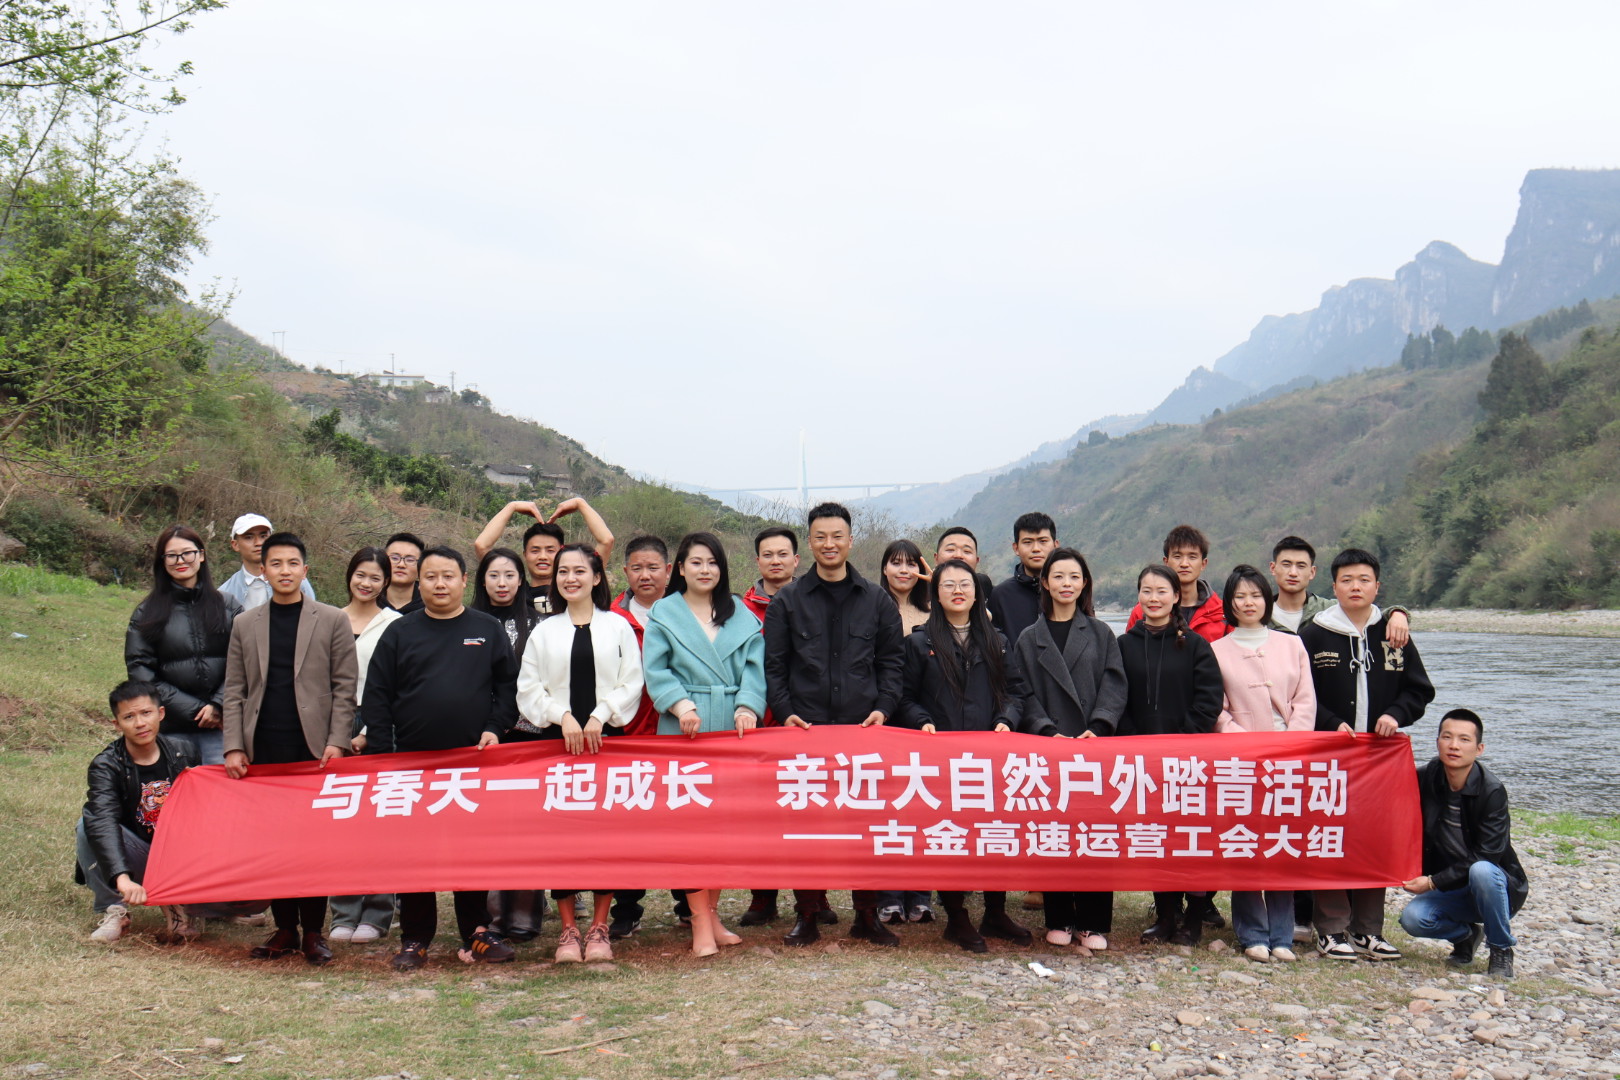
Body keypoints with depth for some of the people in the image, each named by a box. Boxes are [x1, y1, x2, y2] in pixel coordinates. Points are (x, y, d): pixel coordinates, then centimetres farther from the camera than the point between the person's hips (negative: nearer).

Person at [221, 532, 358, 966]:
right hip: (264, 751, 3)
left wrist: (336, 743, -9)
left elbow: (345, 687, 1)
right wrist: (234, 746, 0)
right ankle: (284, 928, 13)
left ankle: (313, 931, 7)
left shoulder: (332, 621, 5)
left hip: (313, 748, -2)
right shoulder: (245, 625, 13)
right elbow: (234, 691, 11)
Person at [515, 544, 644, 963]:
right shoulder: (544, 632, 13)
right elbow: (528, 689, 6)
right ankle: (568, 928, 6)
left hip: (607, 738, -1)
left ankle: (599, 927, 6)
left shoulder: (618, 626, 10)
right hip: (557, 739, 1)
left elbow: (631, 683, 4)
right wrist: (562, 716, -9)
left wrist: (600, 716, -10)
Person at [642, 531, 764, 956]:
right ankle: (700, 922, -4)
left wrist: (748, 705, -9)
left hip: (733, 728, 3)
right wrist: (681, 703, -15)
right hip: (684, 729, -3)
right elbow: (654, 670, 0)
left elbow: (754, 665, 7)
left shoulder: (741, 614, 15)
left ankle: (712, 912, 15)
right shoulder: (664, 613, 7)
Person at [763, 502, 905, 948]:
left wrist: (884, 707, -4)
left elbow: (891, 662, 11)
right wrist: (785, 711, -7)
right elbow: (773, 665, 7)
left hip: (863, 728, 1)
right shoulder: (787, 602, 10)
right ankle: (807, 914, 9)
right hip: (806, 728, 0)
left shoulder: (877, 601, 12)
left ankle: (867, 914, 12)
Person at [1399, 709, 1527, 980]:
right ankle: (1466, 934, 10)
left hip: (1499, 888, -4)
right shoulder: (1426, 779, -7)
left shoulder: (1492, 792, -20)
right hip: (1452, 891, 4)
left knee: (1481, 871, -37)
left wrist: (1433, 882, -24)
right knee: (1413, 918, -24)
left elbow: (1485, 858, -23)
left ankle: (1502, 950, -11)